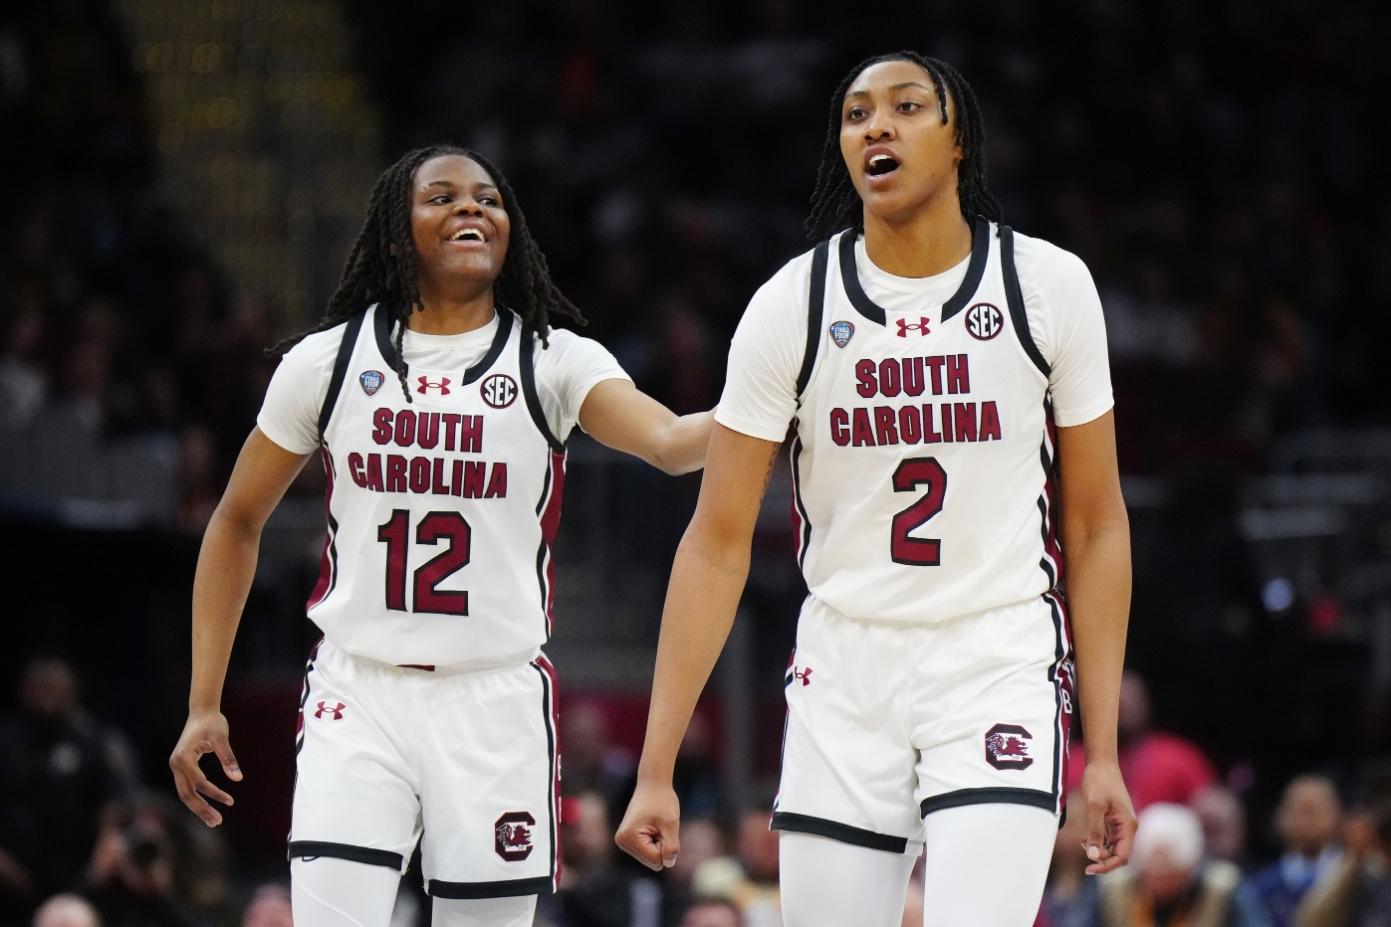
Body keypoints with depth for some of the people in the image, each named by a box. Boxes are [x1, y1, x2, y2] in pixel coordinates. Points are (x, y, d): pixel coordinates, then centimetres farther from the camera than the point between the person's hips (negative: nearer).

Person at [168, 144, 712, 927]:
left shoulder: (554, 363, 0)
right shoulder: (326, 362, 4)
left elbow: (668, 441, -19)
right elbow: (237, 524, 13)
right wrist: (204, 705, 9)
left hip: (497, 706, 0)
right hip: (358, 694, 0)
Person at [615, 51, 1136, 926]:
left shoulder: (1050, 286, -3)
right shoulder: (791, 304, -3)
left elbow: (1096, 525, 4)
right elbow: (718, 543, -1)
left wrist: (1103, 751, 0)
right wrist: (656, 771, -6)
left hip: (1002, 665, -2)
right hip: (845, 671, 2)